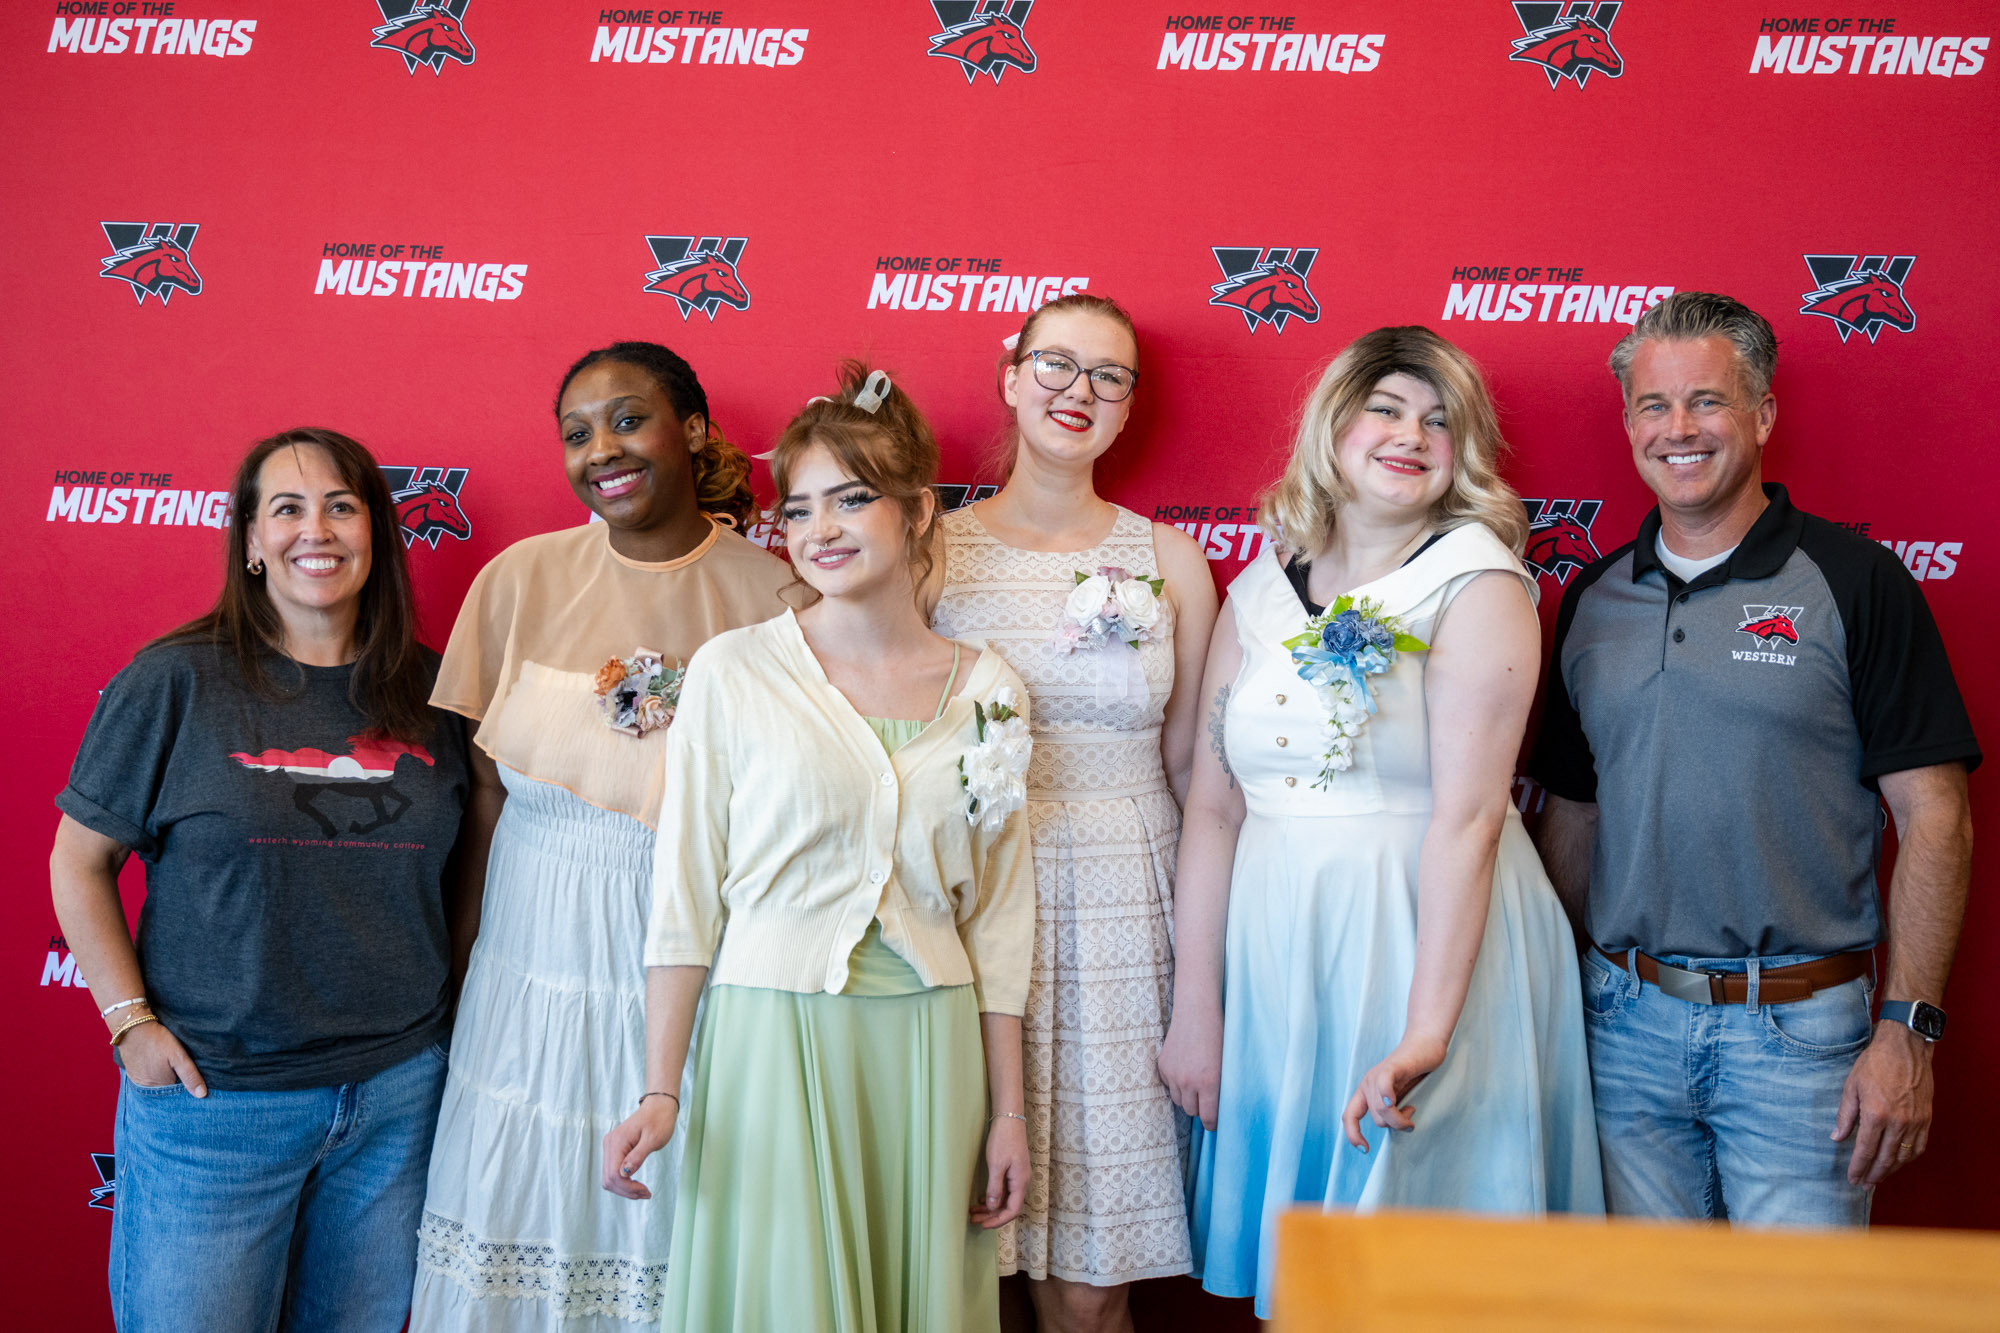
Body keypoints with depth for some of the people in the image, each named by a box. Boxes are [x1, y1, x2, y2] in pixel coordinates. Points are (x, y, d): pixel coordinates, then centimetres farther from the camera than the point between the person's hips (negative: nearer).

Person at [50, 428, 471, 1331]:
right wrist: (130, 1020, -6)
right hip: (212, 1094, -3)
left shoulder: (427, 690, 3)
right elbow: (79, 861, 0)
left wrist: (458, 1005, 5)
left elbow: (463, 864, 13)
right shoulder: (176, 682, -5)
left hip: (398, 1090, 3)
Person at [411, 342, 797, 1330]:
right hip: (541, 944, 2)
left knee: (674, 1206, 7)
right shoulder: (523, 578, 1)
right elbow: (484, 786, 2)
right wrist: (464, 947, -3)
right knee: (523, 1197, 10)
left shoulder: (768, 592, -4)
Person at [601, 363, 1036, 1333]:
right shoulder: (733, 670, -3)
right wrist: (660, 1091, -7)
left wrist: (1008, 1109, 7)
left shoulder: (986, 688, 4)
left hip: (930, 1054, 3)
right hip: (772, 1038, -2)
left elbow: (999, 915, 8)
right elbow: (684, 896, -2)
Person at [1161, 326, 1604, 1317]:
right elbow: (1214, 804, 4)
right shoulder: (1259, 591, 6)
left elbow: (1467, 817, -17)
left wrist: (1426, 1030, -23)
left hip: (1433, 945, -4)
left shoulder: (1478, 580, -7)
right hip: (1276, 954, 4)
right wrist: (1194, 1007, 2)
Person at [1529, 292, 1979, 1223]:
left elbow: (1934, 821, -6)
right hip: (1625, 1024, 4)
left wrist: (1908, 1030, -13)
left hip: (1801, 1031, -3)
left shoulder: (1854, 581, -4)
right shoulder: (1593, 600, 8)